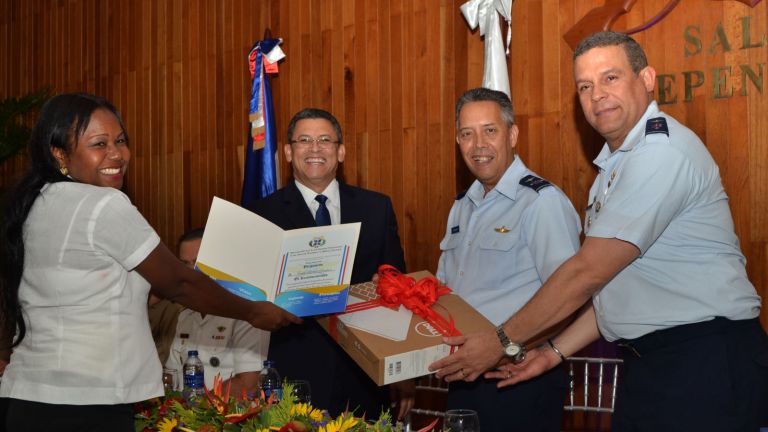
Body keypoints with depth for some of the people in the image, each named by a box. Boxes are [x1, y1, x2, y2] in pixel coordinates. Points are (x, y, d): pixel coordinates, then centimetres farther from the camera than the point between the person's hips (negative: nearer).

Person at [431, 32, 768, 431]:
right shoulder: (614, 166, 15)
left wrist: (502, 341, -11)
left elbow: (589, 271, -18)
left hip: (705, 359, -9)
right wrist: (554, 352, 9)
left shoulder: (663, 151, -17)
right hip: (650, 364, 9)